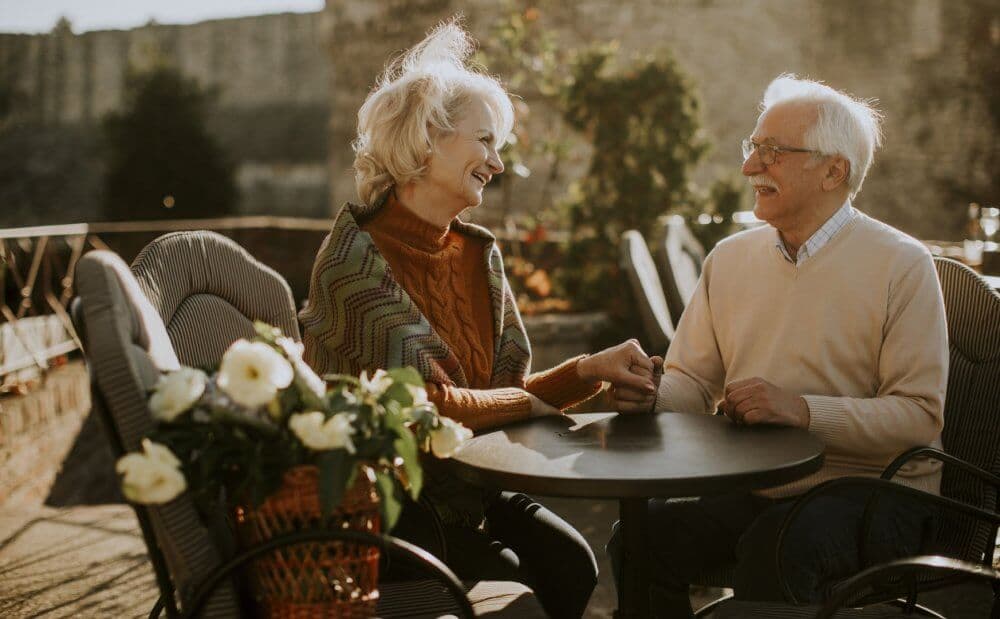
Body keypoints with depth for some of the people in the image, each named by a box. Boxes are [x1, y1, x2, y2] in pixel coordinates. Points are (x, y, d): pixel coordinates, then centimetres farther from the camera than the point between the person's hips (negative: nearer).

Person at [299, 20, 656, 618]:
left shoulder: (478, 253, 6)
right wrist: (527, 401, -8)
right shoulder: (357, 257, -18)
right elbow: (430, 405, -23)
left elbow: (507, 390, 8)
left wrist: (588, 369, -8)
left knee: (571, 562, -15)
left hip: (468, 481, 6)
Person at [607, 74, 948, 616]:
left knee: (775, 545, -33)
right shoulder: (730, 257, 10)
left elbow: (920, 415, -13)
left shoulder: (901, 265, -6)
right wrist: (652, 392, -11)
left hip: (870, 490, -4)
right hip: (753, 487, 4)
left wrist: (802, 409, -23)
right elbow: (693, 382, 12)